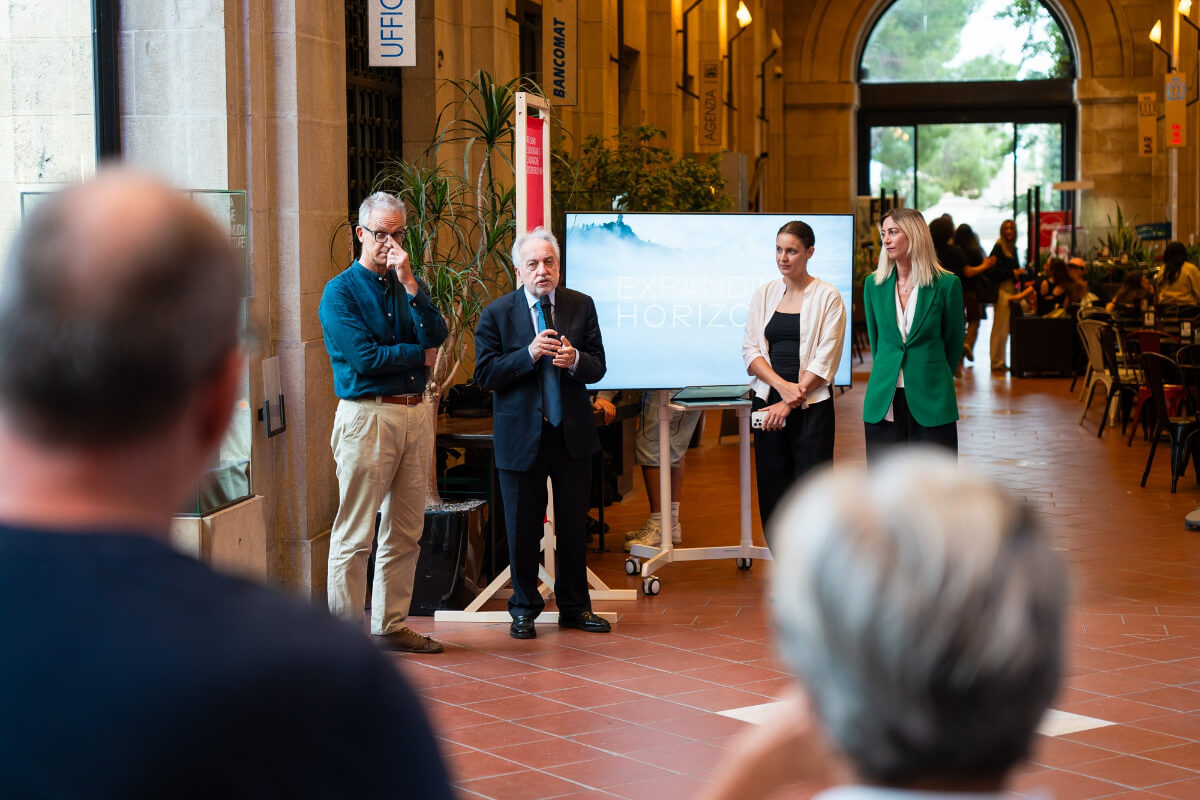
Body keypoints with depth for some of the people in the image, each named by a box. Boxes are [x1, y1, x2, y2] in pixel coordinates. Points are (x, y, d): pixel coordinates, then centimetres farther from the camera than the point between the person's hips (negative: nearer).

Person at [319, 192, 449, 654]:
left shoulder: (407, 284, 14)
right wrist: (420, 355, -2)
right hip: (367, 416, -6)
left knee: (405, 532, 10)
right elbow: (364, 357, -14)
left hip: (415, 412, 6)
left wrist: (409, 282, -11)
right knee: (355, 534, -5)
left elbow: (435, 334, -3)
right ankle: (345, 632, 0)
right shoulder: (340, 291, -4)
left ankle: (391, 625, 18)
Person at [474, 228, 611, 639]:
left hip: (572, 433, 2)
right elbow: (486, 374, -9)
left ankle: (575, 607, 25)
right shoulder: (496, 313, -3)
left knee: (574, 527, 11)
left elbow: (598, 367, 2)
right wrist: (529, 354, -22)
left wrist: (575, 360, -21)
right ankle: (524, 609, 20)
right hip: (521, 436, -2)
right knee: (523, 531, 6)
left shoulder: (582, 306, 3)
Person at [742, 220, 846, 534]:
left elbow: (825, 360, -6)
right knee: (772, 487, 4)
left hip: (811, 405, -4)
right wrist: (781, 385, -11)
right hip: (769, 403, 4)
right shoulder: (764, 294, 10)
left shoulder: (827, 297, -1)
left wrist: (789, 403, -12)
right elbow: (750, 350, 5)